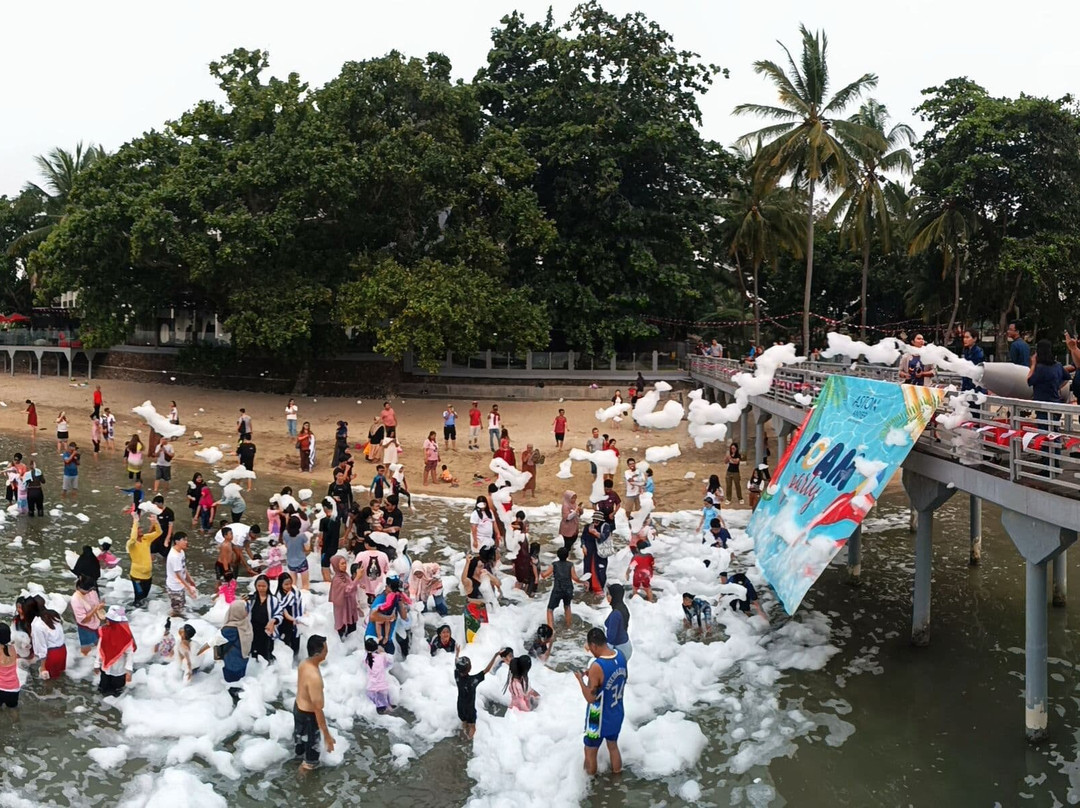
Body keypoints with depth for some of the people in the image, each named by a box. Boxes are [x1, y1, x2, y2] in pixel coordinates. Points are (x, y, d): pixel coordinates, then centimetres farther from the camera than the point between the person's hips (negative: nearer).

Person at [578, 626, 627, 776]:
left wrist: (581, 679, -12)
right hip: (616, 715, 7)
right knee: (613, 746, 26)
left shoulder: (597, 666, -31)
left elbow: (590, 698, -25)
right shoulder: (621, 657, -9)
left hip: (599, 719, -7)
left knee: (590, 751, 16)